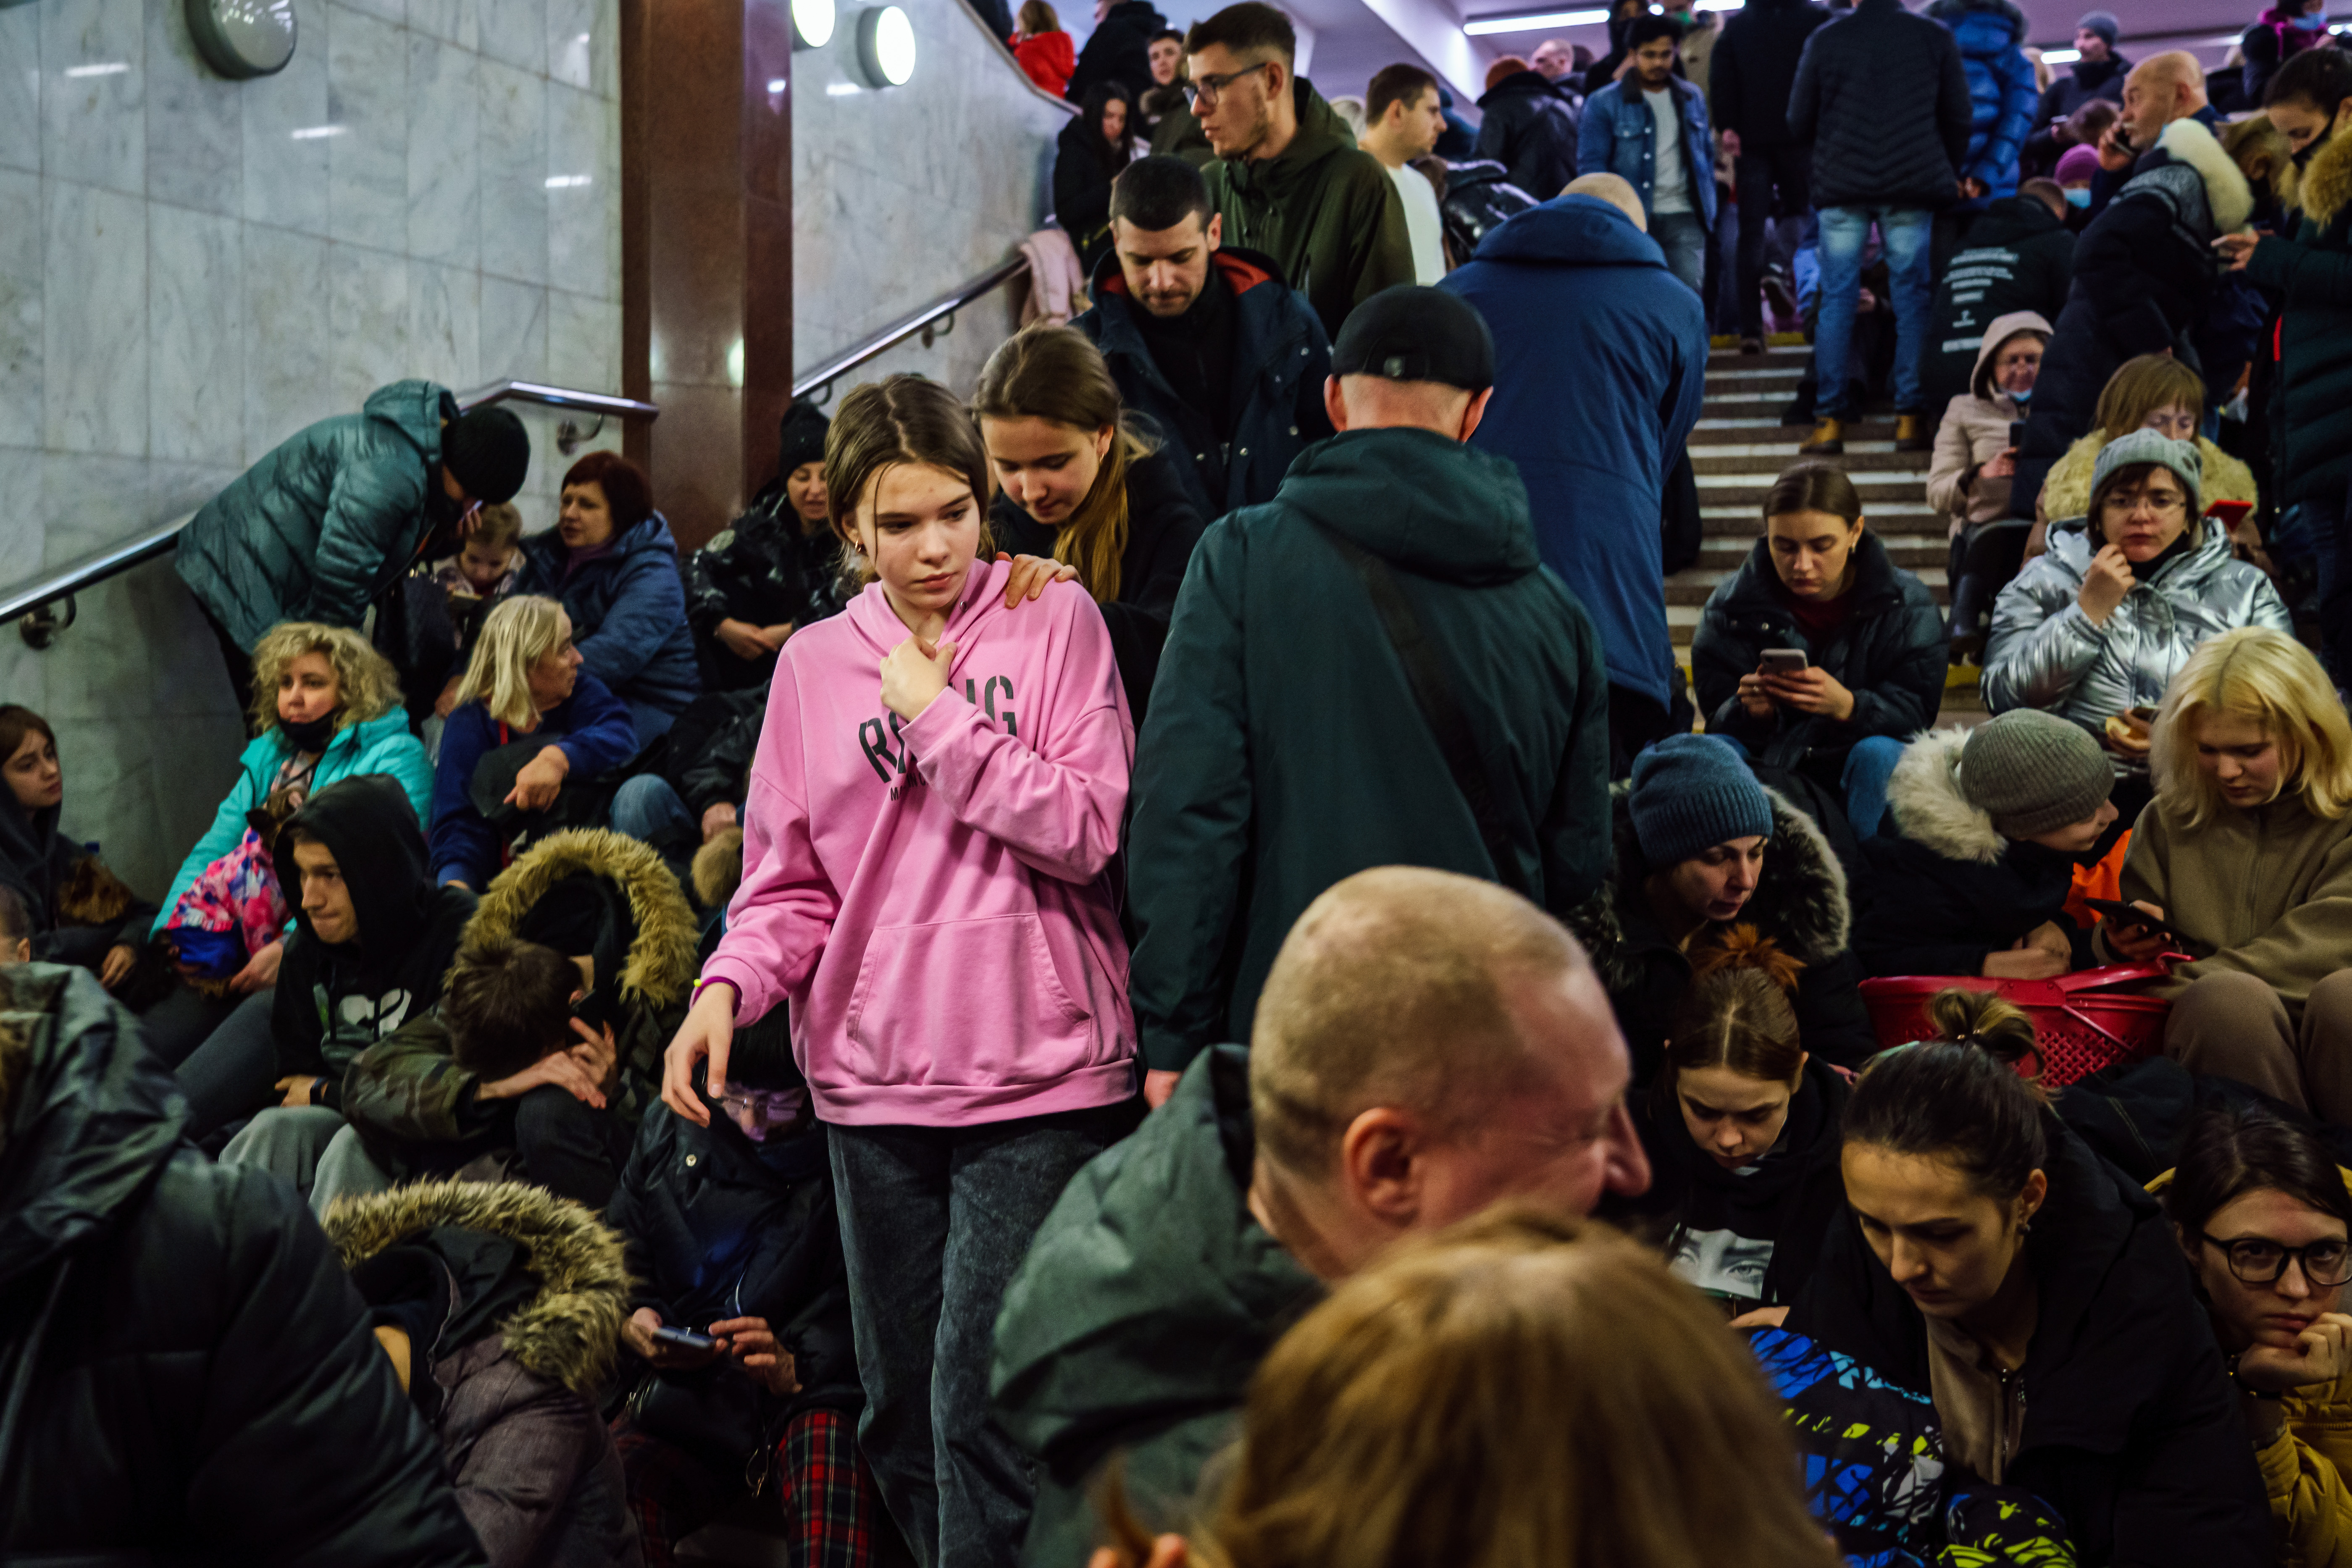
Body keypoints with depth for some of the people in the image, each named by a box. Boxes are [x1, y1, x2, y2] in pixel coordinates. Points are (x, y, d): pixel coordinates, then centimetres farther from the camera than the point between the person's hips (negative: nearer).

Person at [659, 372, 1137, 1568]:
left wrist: (939, 717, -10)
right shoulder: (815, 664, 9)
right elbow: (789, 883, 9)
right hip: (873, 1081, 4)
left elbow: (1091, 831, -9)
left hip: (1038, 1078, -4)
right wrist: (727, 986, -9)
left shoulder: (1055, 619, 1)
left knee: (982, 1402, -9)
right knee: (898, 1412, 14)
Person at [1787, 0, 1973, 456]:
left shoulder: (1825, 39, 0)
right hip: (1913, 187, 0)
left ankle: (1830, 420, 1)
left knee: (1836, 300, 4)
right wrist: (1947, 175, 20)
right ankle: (1909, 417, 3)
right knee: (1912, 299, 5)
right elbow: (1959, 116, 6)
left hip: (1840, 185, 0)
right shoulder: (1934, 37, 3)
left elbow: (1799, 121, 6)